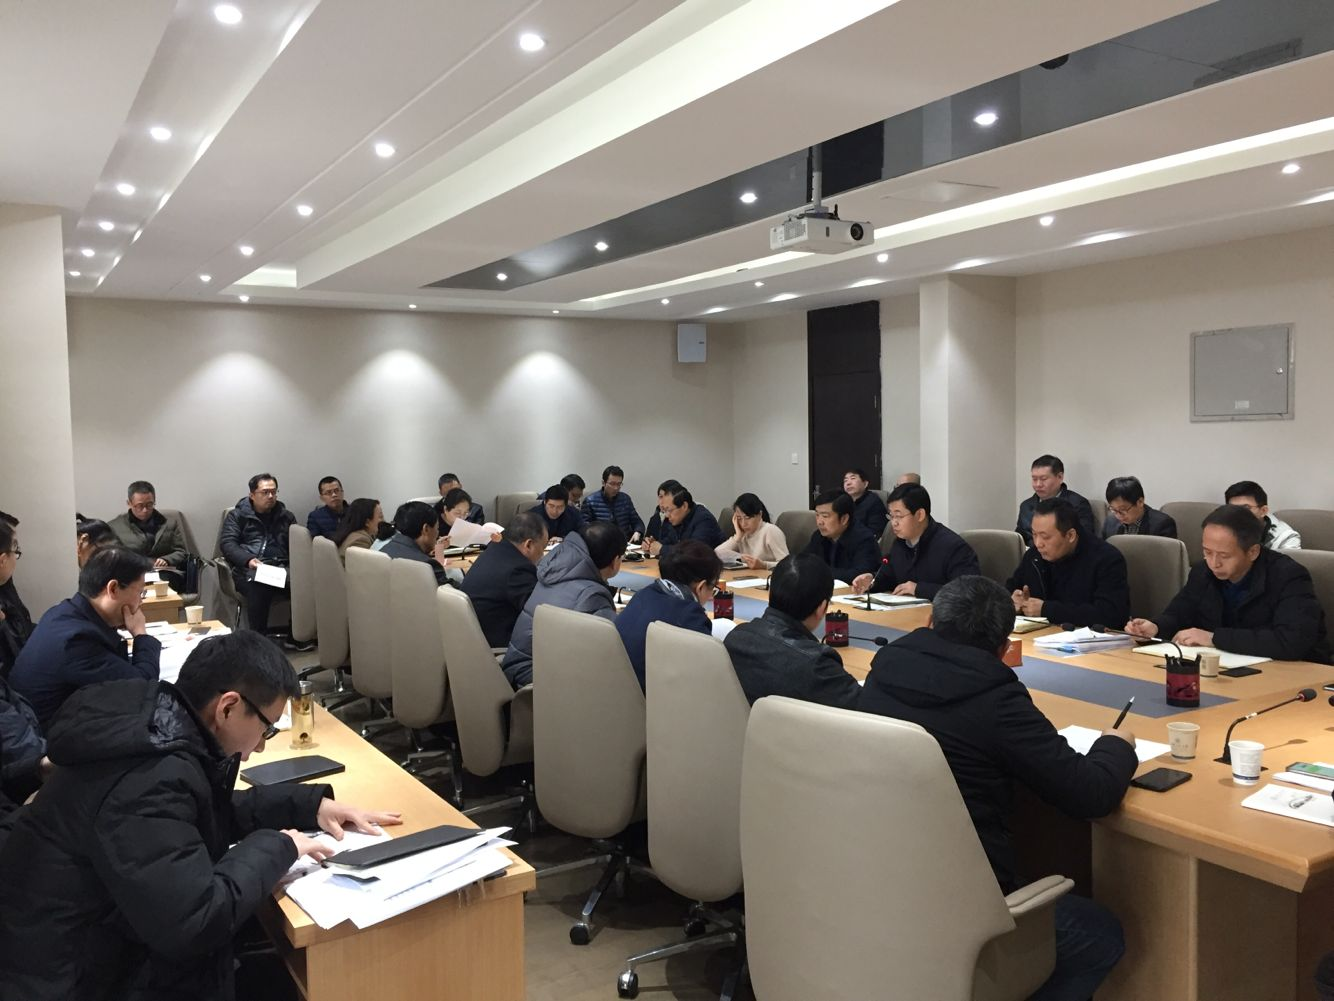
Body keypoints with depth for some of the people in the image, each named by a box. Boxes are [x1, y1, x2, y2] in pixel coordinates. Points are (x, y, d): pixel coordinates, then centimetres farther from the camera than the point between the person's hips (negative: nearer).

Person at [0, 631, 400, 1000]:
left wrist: (309, 804, 6)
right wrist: (275, 847, -19)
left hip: (105, 950, 9)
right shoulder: (149, 780, -31)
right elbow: (192, 923, -34)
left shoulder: (158, 730, 0)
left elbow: (214, 811, 16)